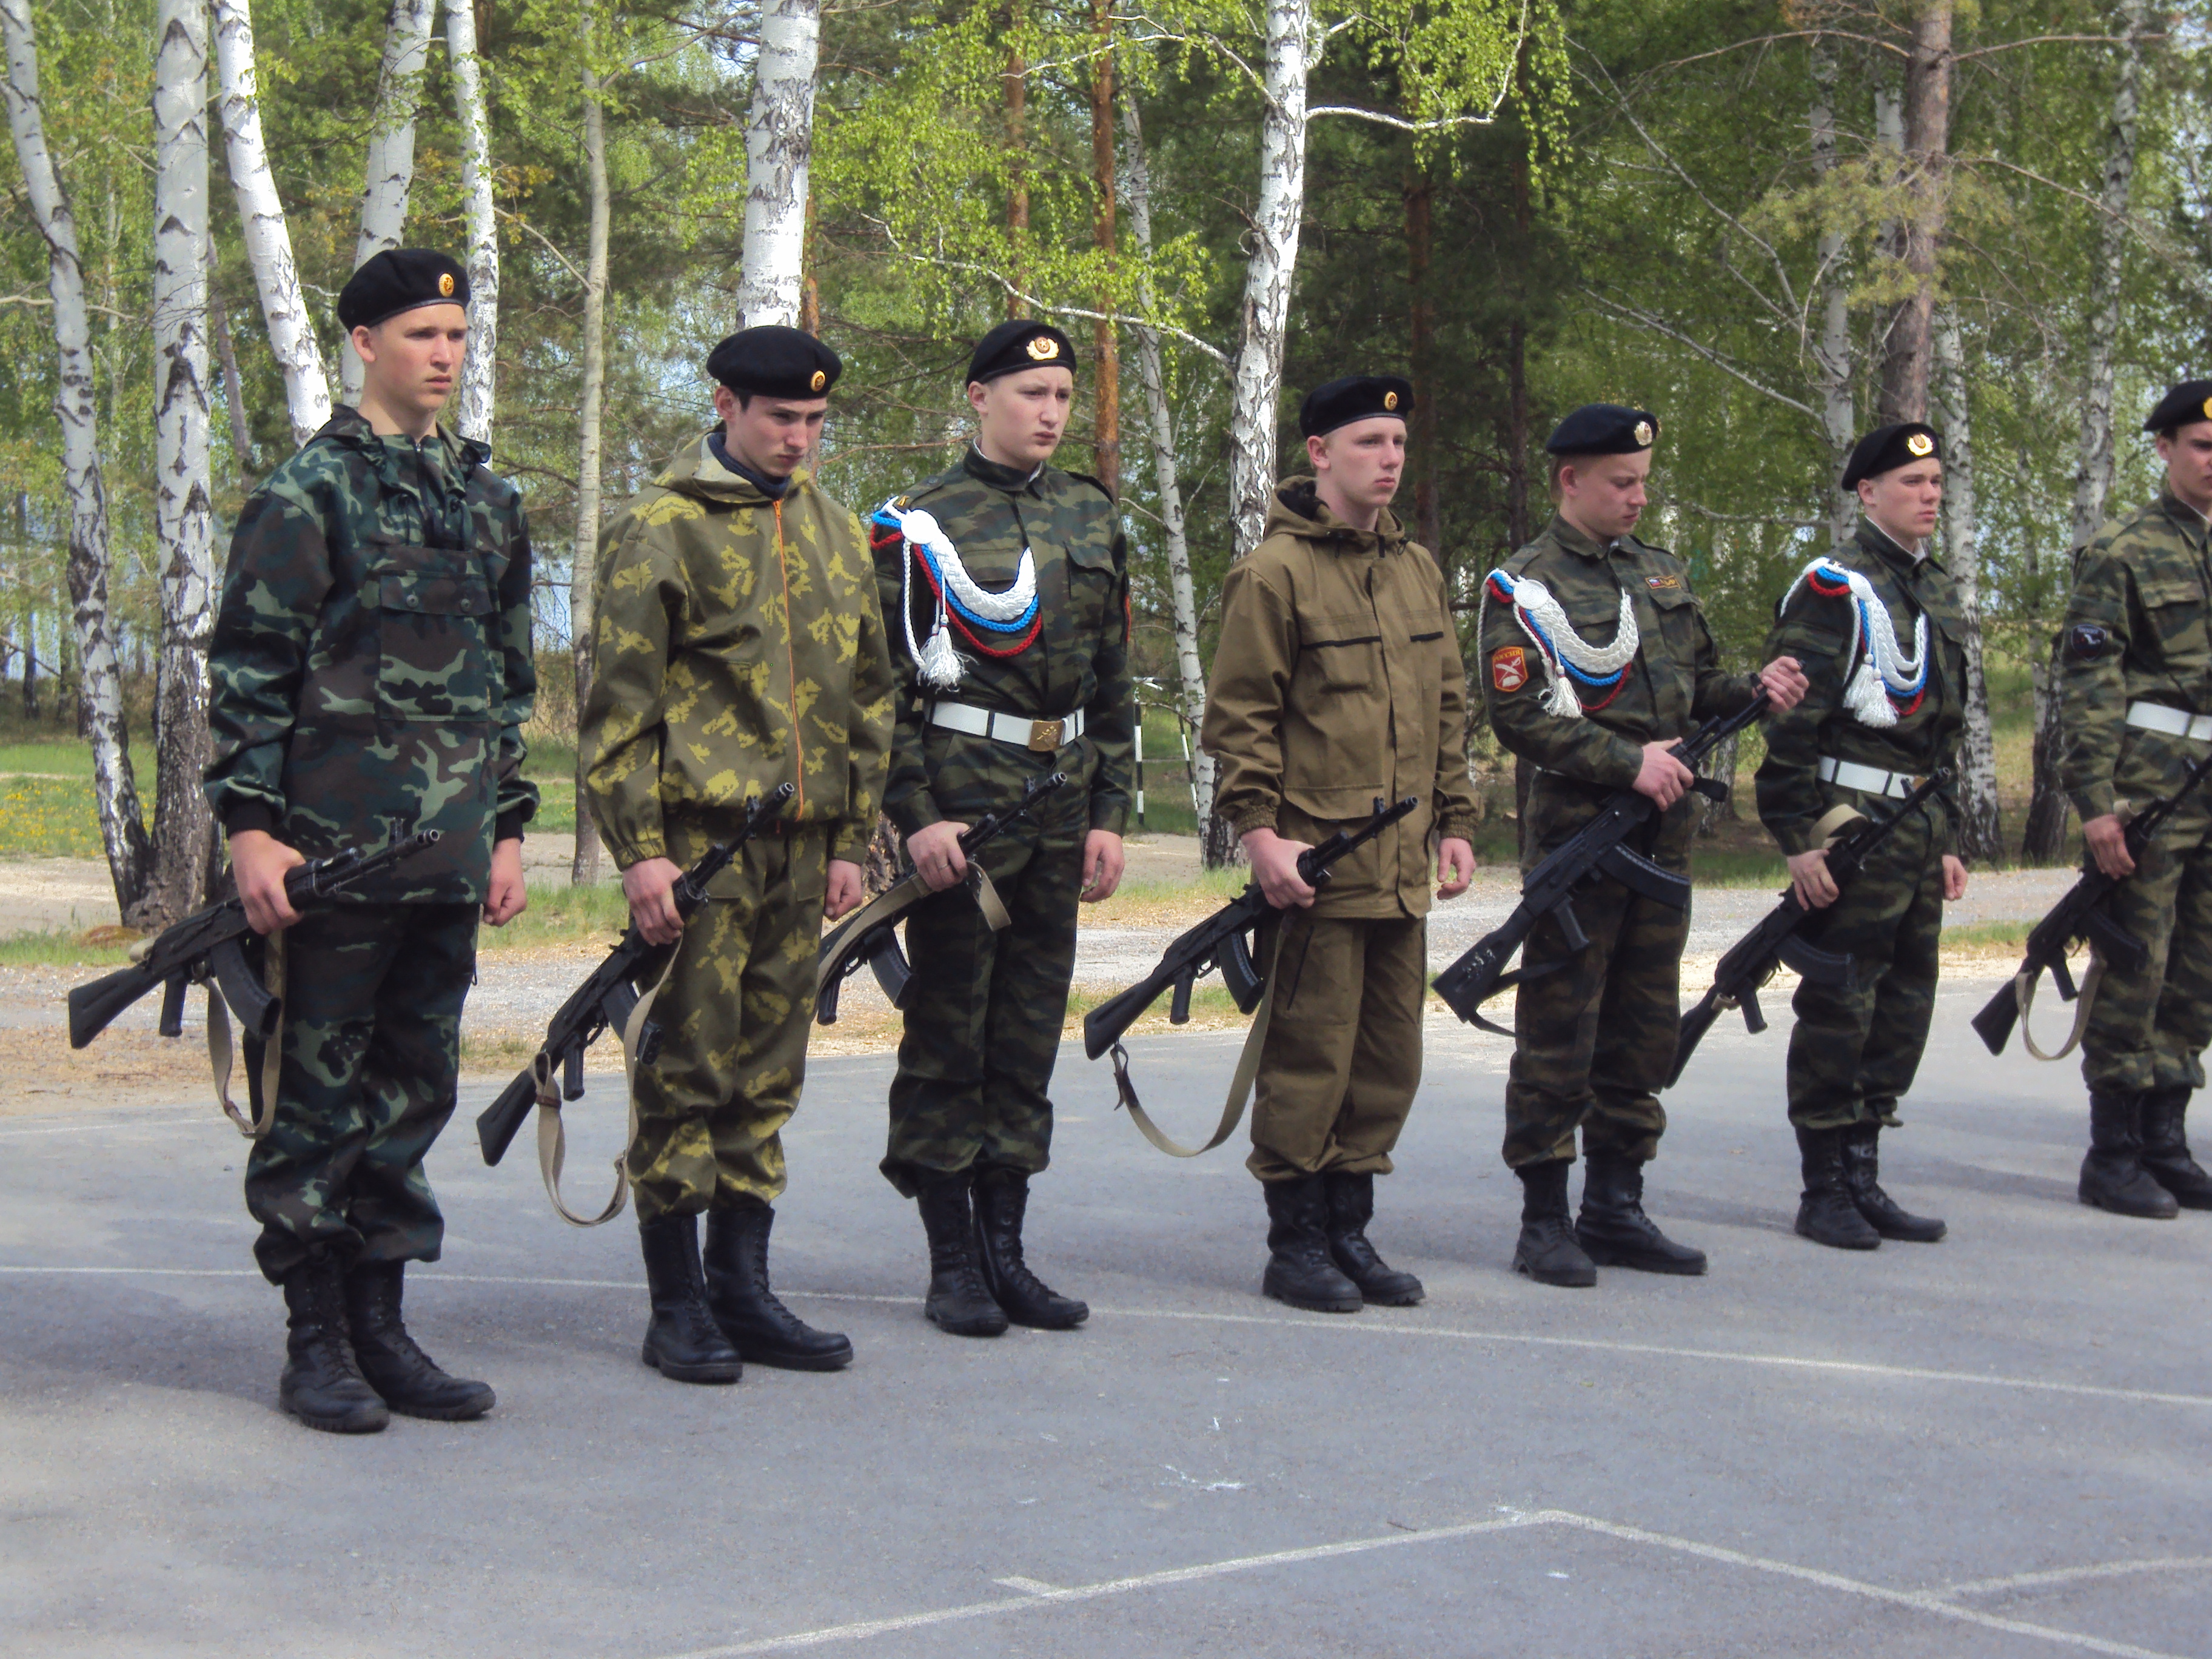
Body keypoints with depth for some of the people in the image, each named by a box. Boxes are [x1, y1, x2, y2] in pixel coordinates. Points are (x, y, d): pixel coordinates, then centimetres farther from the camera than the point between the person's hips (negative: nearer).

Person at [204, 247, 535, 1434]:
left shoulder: (488, 501, 15)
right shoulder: (308, 493, -5)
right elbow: (248, 672, -8)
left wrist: (506, 824, 17)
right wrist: (249, 825, -15)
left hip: (450, 853, 6)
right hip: (336, 847, -6)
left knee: (414, 1090, 10)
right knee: (318, 1093, 1)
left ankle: (379, 1323, 19)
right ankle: (316, 1342, 8)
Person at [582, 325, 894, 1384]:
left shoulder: (835, 533, 15)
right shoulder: (662, 528, -4)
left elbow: (867, 695, 20)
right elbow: (618, 702, -7)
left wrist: (851, 840, 14)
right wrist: (638, 848, -13)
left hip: (799, 847, 6)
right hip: (698, 838, -6)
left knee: (769, 1073, 10)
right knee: (687, 1072, -2)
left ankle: (743, 1289, 18)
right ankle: (677, 1307, 6)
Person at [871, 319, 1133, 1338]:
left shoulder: (1094, 521, 13)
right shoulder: (919, 526, -3)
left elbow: (1113, 685, 15)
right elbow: (884, 686, -6)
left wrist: (1109, 814, 9)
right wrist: (916, 816, -14)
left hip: (1059, 811, 5)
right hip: (959, 808, -5)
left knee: (1029, 1035, 9)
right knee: (948, 1036, 0)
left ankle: (1005, 1247, 17)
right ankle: (951, 1263, 7)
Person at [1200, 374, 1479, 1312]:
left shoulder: (1418, 569, 16)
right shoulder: (1274, 573, -6)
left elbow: (1447, 708, 21)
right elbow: (1238, 717, -8)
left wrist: (1455, 822, 15)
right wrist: (1257, 830, -16)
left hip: (1403, 869, 7)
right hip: (1316, 865, -7)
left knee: (1389, 1059, 11)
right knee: (1309, 1059, -2)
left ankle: (1349, 1231, 22)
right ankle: (1294, 1245, 8)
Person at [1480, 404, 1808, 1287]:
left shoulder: (1663, 573, 17)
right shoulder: (1523, 585, -5)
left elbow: (1696, 684, 23)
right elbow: (1519, 716, -13)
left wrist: (1756, 689, 2)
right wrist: (1628, 761, -19)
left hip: (1665, 830, 7)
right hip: (1575, 830, -7)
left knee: (1643, 1030, 11)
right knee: (1558, 1036, -3)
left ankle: (1615, 1207, 20)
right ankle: (1544, 1221, 3)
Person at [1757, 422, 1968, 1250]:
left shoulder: (1938, 591, 17)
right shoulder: (1834, 589, -9)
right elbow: (1789, 722, -14)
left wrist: (1948, 838, 21)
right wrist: (1798, 839, -18)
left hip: (1919, 831, 8)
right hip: (1852, 824, -8)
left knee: (1903, 1009, 10)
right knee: (1839, 1011, -3)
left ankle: (1863, 1176, 20)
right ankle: (1825, 1191, 5)